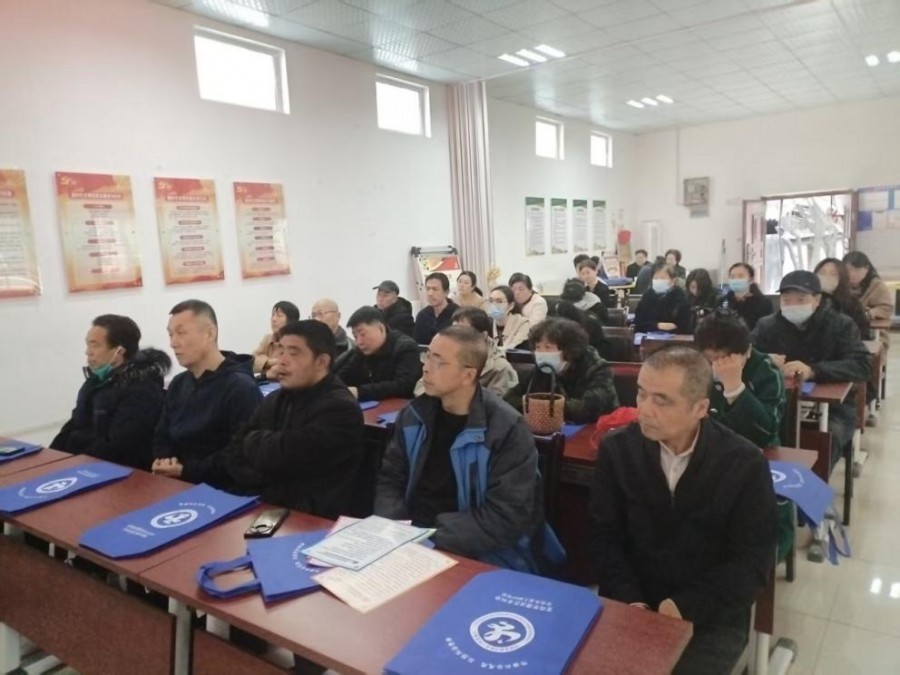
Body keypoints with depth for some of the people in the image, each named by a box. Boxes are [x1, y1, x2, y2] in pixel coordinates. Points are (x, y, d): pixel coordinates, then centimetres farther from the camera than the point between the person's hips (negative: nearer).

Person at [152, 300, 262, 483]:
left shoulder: (241, 388, -14)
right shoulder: (177, 384, 14)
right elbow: (162, 437, 19)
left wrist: (187, 471, -17)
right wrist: (162, 462, -3)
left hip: (219, 489, -7)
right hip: (176, 485, 7)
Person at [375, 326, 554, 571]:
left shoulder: (507, 430, -16)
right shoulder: (414, 415, 1)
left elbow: (506, 518, -19)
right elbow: (391, 480, 6)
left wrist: (430, 539, -23)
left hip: (481, 557, -4)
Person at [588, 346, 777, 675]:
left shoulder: (745, 463, -11)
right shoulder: (617, 448, -6)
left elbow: (753, 560, -9)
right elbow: (603, 534, -1)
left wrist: (686, 606, -18)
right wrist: (629, 599, -14)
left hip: (711, 616, -1)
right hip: (629, 603, 1)